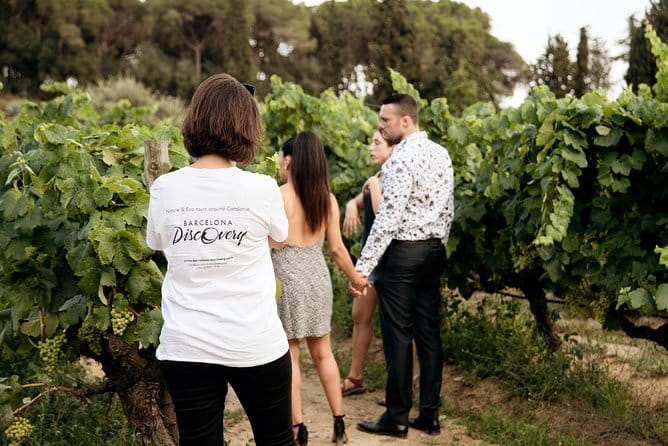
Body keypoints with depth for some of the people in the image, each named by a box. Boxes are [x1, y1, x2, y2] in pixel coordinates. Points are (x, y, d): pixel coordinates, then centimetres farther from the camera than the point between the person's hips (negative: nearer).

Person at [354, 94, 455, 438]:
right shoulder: (441, 154, 10)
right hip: (433, 250, 8)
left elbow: (388, 217, -20)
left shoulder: (402, 158, -15)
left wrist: (363, 265, -18)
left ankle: (397, 417, 9)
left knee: (398, 335, 0)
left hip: (402, 252, -8)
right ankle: (429, 415, 17)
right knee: (428, 332, 10)